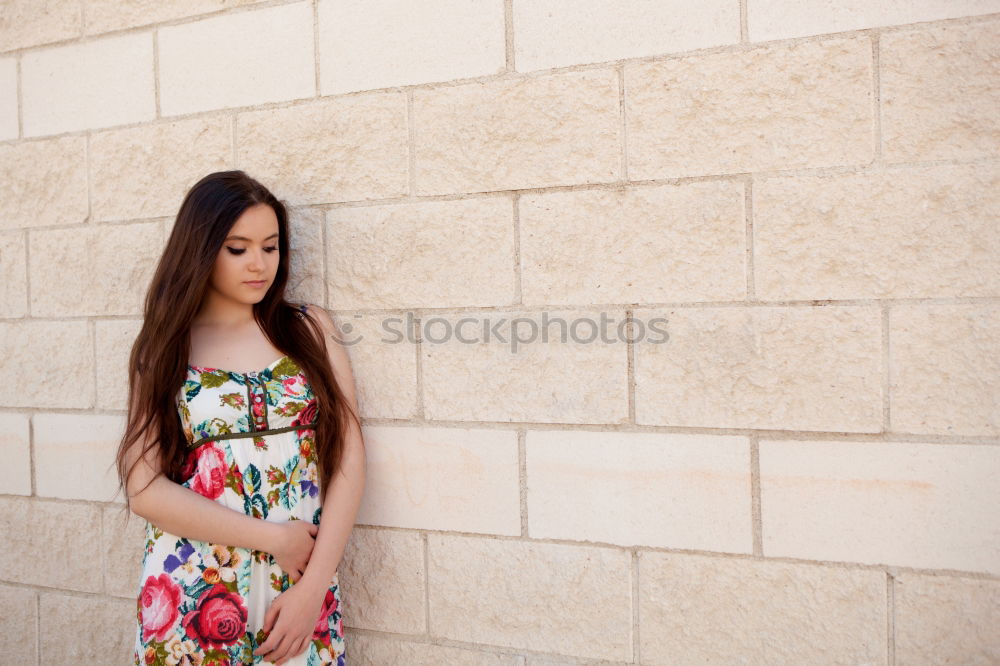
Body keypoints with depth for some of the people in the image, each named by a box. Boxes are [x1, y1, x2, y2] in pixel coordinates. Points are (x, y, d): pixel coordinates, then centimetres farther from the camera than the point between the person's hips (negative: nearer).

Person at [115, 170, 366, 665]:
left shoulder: (311, 330, 2)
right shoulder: (163, 347, 1)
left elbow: (348, 461, -3)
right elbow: (145, 490, -6)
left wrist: (313, 587, -11)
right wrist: (273, 538, -13)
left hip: (304, 586, 1)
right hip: (192, 594, 0)